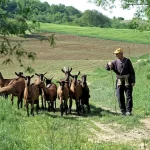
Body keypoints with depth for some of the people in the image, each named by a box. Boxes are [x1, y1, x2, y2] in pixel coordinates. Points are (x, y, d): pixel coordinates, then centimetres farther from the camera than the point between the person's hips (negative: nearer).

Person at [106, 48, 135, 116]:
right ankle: (123, 111, 13)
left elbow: (132, 71, -1)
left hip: (127, 81, -3)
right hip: (119, 81, 3)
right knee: (120, 97, 4)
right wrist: (109, 65, -17)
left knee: (129, 96, -2)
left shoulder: (127, 61, -1)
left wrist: (133, 81, -7)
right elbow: (107, 68, 6)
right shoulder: (115, 62, 7)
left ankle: (128, 111, 1)